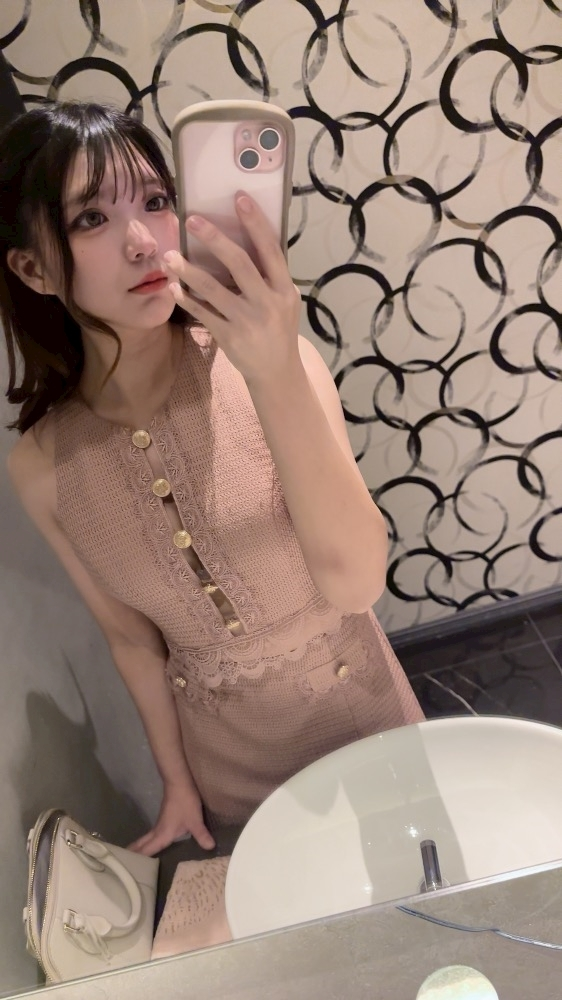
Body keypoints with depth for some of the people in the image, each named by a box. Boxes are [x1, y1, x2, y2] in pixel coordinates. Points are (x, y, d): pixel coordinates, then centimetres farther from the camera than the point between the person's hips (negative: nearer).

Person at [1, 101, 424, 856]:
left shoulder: (267, 360, -23)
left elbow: (356, 585, -32)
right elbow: (130, 634, -3)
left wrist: (278, 377, -45)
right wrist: (176, 781, 7)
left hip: (358, 708, -1)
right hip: (227, 758, 2)